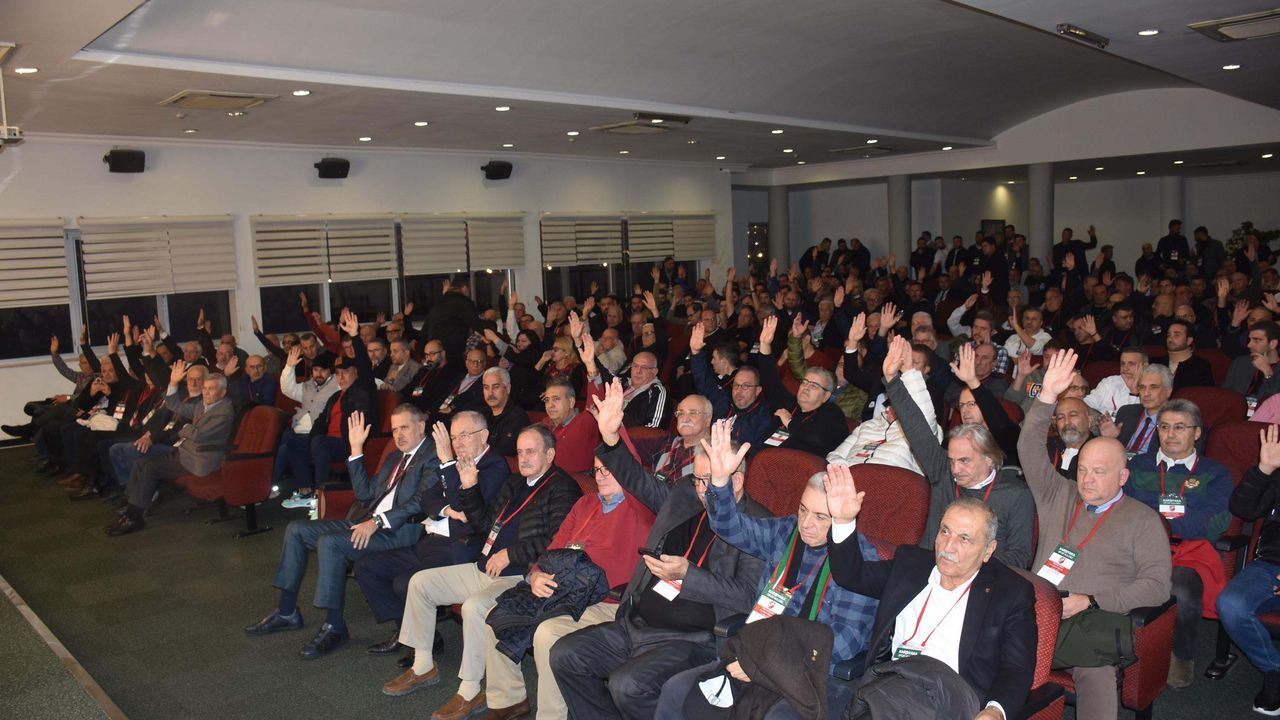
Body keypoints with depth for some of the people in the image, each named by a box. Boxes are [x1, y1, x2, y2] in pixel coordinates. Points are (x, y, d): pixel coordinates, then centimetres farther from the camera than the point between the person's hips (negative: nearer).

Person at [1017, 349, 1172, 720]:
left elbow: (1158, 585, 2)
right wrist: (1047, 396, -1)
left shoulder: (1143, 520, 11)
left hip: (1097, 619, -2)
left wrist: (1090, 601, -9)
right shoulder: (1059, 497, 20)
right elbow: (1029, 450, 10)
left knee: (1094, 669, -36)